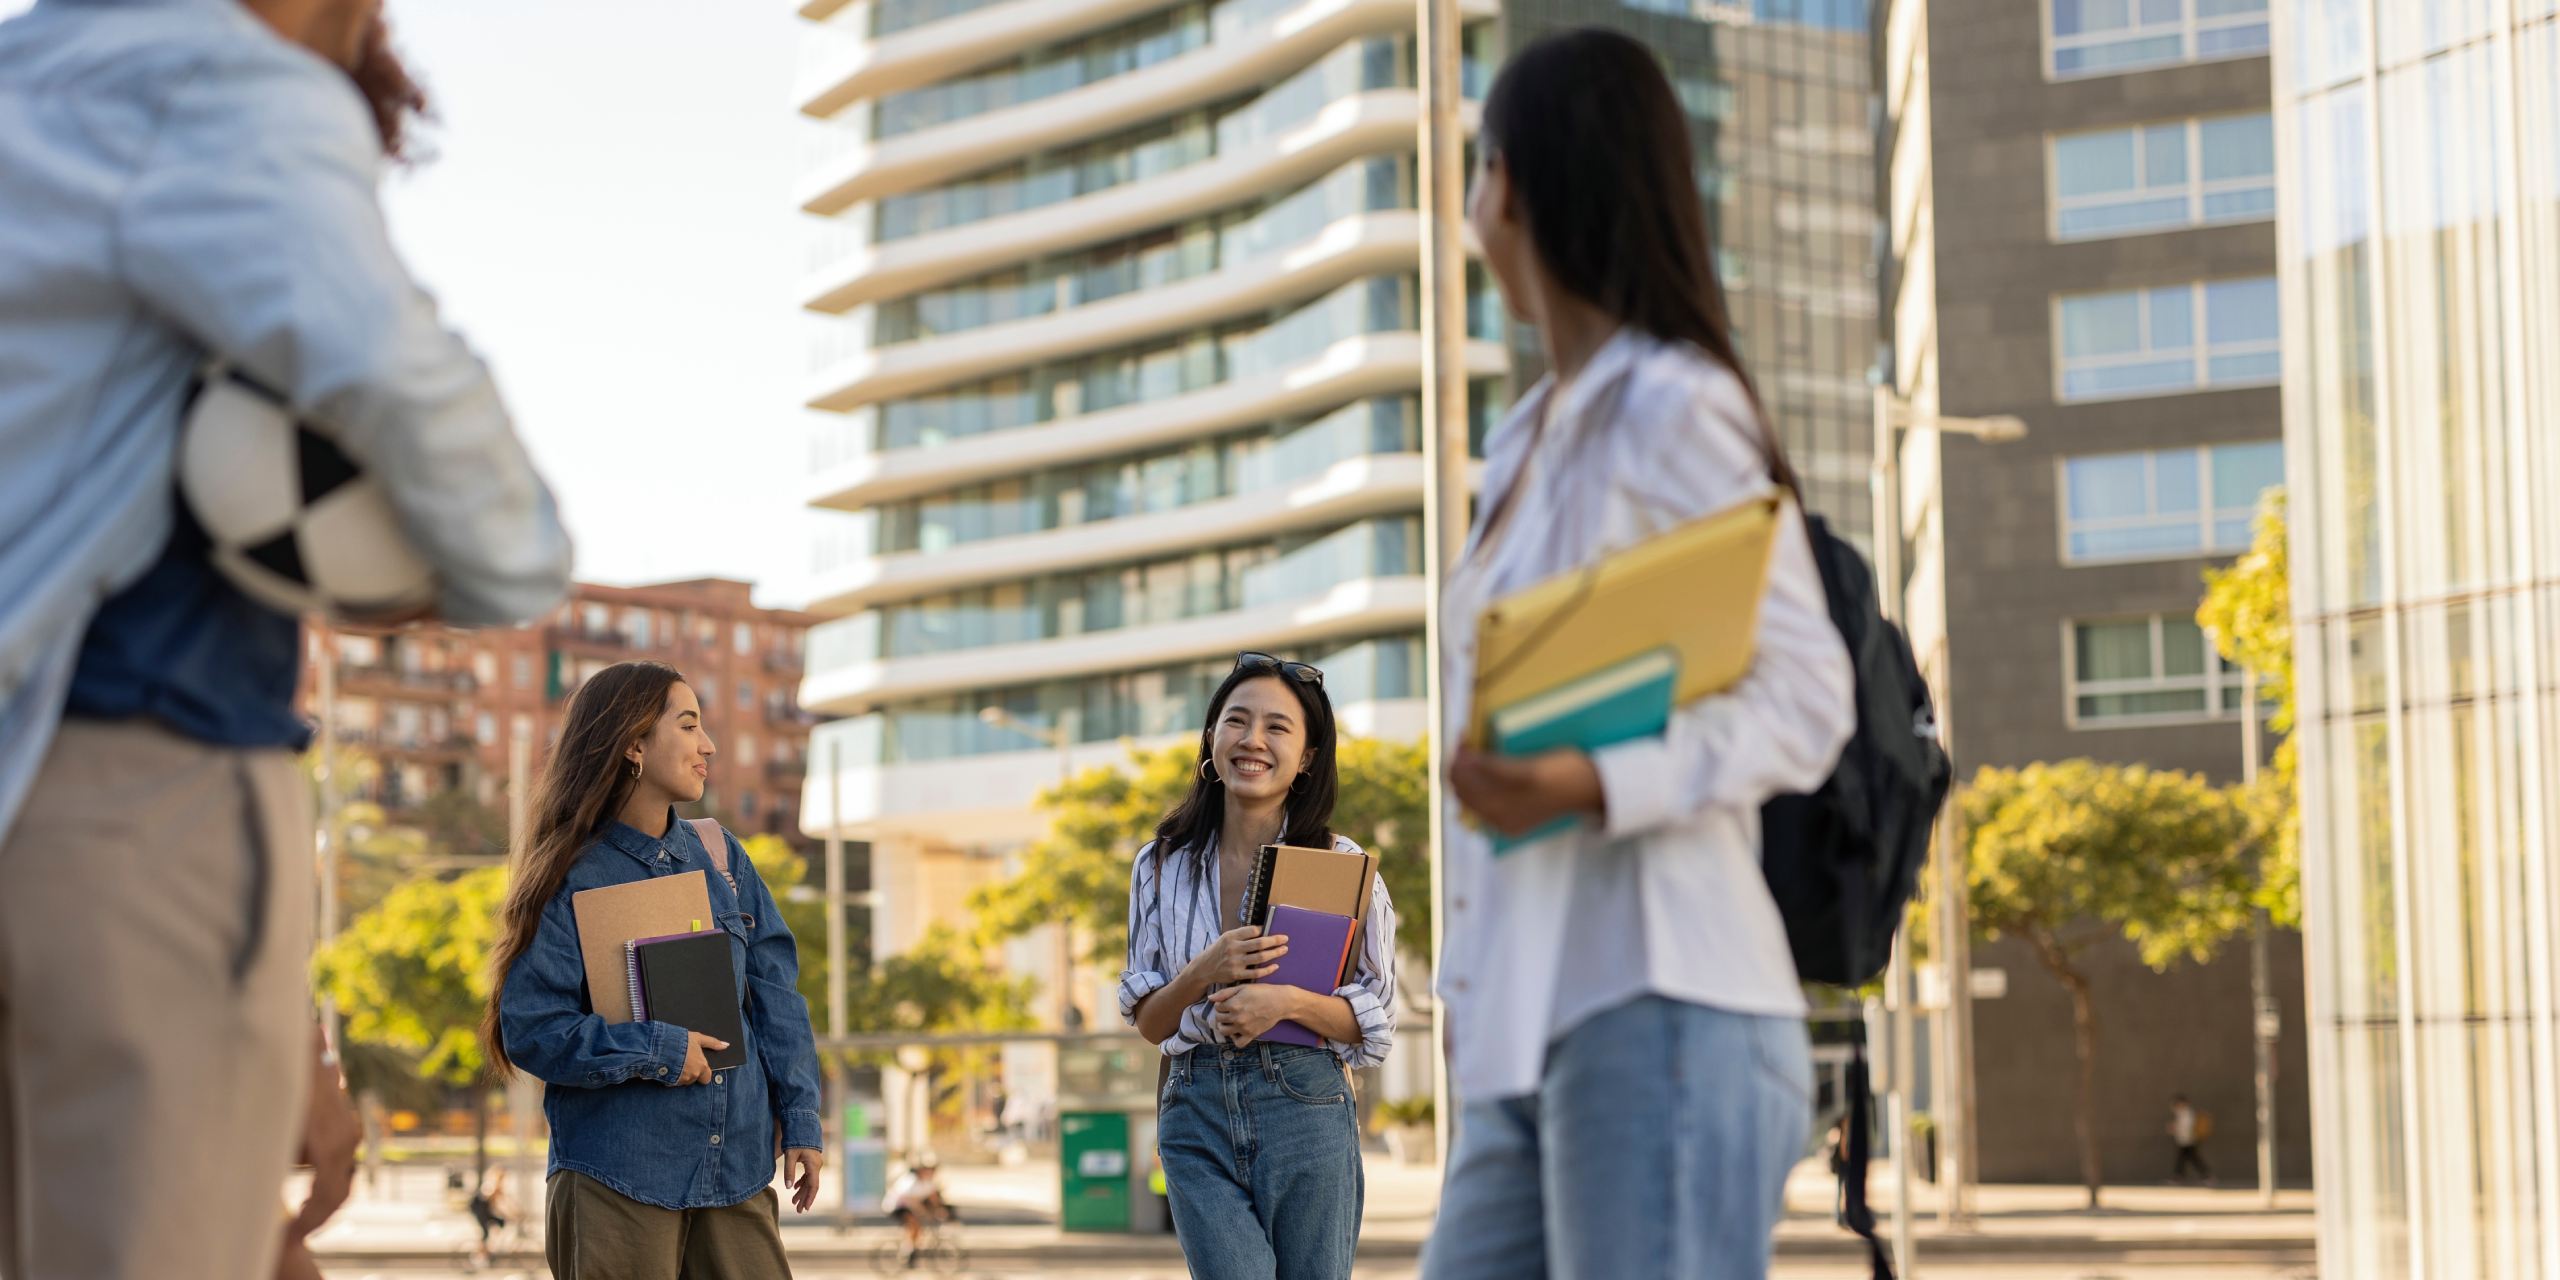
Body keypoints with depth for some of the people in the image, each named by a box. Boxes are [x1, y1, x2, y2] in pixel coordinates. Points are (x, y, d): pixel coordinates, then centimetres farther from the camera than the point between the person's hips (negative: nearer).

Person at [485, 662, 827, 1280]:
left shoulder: (720, 858, 11)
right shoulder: (572, 879, -4)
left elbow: (774, 996, 10)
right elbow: (531, 1028, -9)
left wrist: (799, 1119, 4)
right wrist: (655, 1050, -16)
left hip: (737, 1170, 4)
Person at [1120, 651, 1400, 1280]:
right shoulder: (1163, 865, 8)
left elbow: (1376, 1015, 2)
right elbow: (1146, 1021, 9)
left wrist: (1289, 1001, -16)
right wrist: (1203, 973, -11)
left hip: (1304, 1105, -1)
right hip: (1196, 1107, 1)